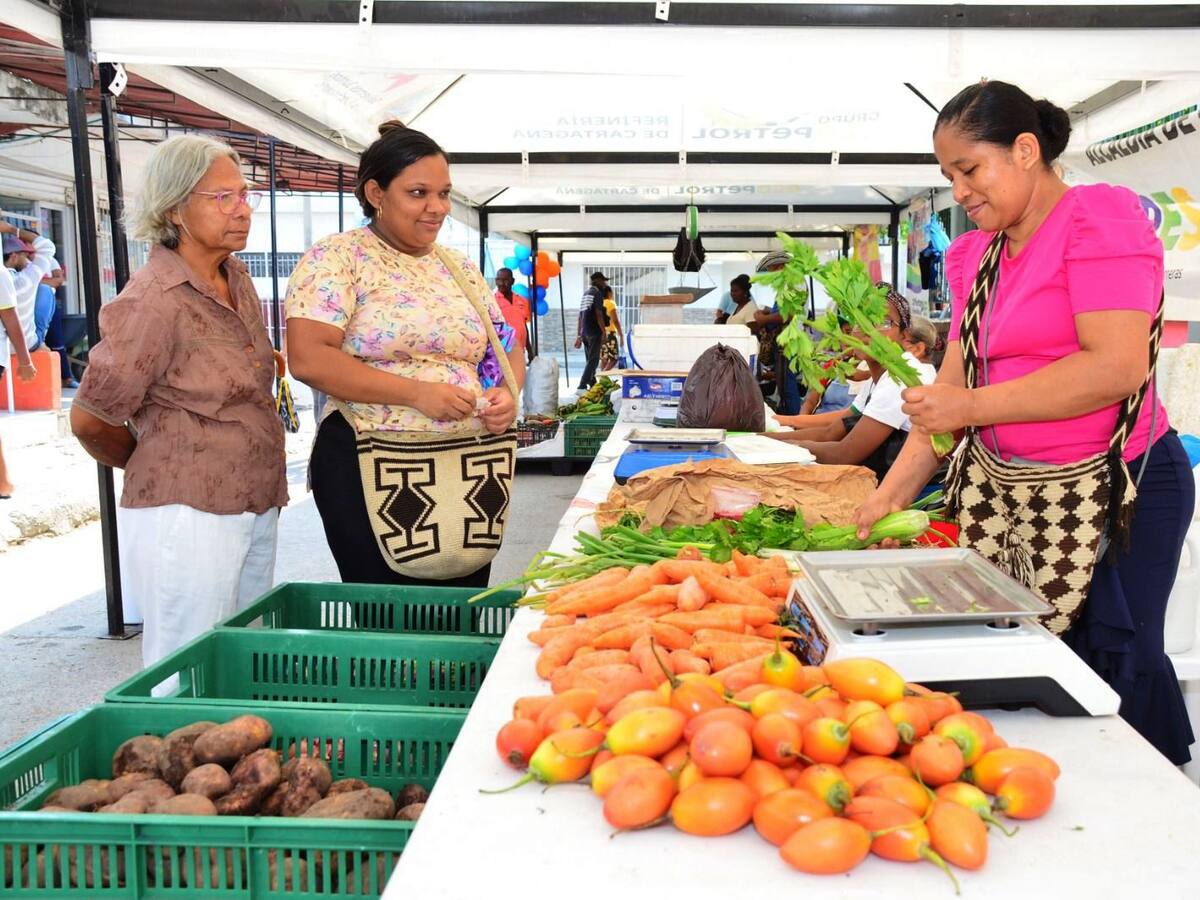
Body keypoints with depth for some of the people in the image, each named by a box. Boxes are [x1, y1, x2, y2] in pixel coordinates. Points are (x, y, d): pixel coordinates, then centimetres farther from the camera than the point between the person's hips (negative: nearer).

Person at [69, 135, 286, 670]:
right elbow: (89, 421, -10)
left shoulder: (236, 278, 7)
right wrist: (151, 465, 8)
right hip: (187, 515, -8)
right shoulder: (154, 301, -17)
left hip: (256, 509, 8)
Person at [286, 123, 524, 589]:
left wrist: (507, 394, -3)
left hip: (474, 470, 6)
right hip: (375, 473, -5)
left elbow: (508, 348, 21)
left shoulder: (460, 269, 14)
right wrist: (416, 393, -20)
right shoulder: (338, 258, -4)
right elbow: (308, 359, -15)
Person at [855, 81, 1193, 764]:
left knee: (1110, 666, -3)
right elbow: (953, 386, 9)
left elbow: (1118, 366, -21)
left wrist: (973, 406, -19)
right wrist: (890, 497, 0)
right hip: (1016, 494, 7)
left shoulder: (1099, 217, -9)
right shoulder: (977, 256, 12)